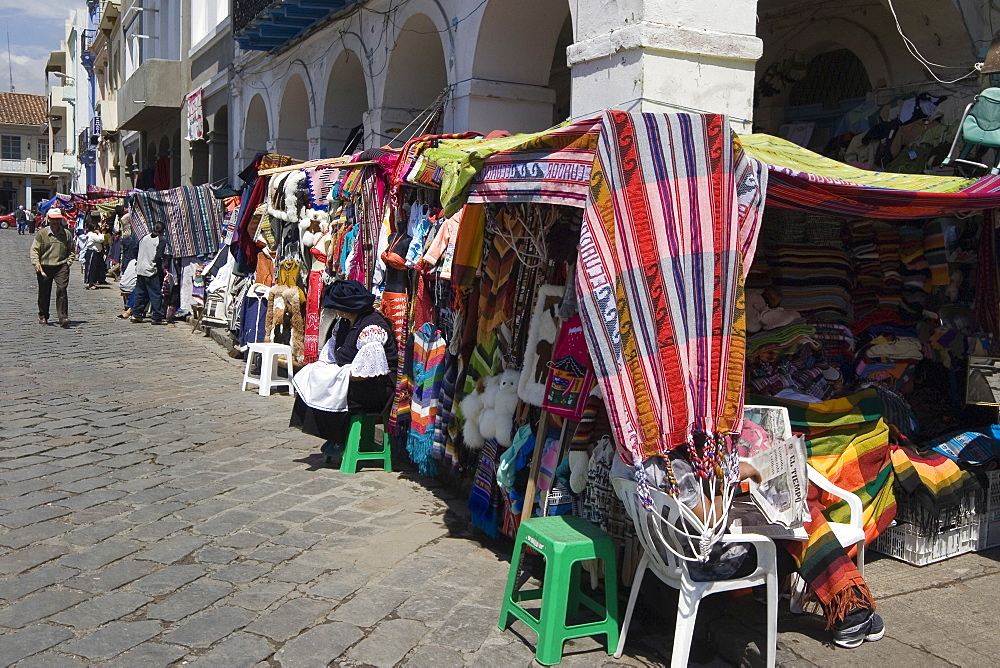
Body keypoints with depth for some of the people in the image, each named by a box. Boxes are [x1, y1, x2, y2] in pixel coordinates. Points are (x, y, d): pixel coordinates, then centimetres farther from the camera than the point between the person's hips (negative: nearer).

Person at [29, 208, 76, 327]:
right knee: (44, 292, 8)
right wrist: (36, 263, -13)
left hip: (61, 267, 0)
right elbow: (34, 249, 1)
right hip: (44, 267, 0)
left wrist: (68, 262, 5)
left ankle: (63, 317, -14)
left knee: (62, 289, -14)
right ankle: (43, 316, 25)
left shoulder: (66, 234, 8)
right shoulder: (41, 233, 3)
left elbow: (72, 250, 17)